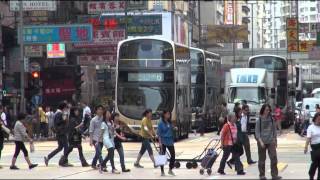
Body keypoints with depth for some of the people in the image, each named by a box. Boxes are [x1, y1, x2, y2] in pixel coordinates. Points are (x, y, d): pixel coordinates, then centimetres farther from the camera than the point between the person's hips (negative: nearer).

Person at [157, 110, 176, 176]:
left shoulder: (170, 122, 9)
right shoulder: (161, 123, -8)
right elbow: (159, 133, -10)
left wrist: (173, 141, 13)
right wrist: (160, 142, -16)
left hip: (170, 141, 6)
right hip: (163, 141, -5)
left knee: (173, 155, 1)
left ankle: (170, 170, 15)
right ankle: (162, 171, 9)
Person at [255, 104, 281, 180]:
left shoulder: (271, 119, 5)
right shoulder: (259, 120, -3)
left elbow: (274, 130, 14)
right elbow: (257, 132, -5)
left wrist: (275, 140, 13)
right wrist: (260, 141, -15)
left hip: (271, 141, 2)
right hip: (262, 141, -2)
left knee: (274, 158, -7)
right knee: (262, 159, 5)